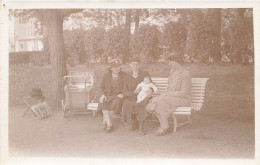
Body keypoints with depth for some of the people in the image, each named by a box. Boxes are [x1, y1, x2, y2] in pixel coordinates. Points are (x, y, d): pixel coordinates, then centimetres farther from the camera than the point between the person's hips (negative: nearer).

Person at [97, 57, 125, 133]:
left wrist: (122, 94, -14)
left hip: (118, 96, -1)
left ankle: (105, 122, -23)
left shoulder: (123, 75, 5)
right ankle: (109, 124, -30)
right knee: (103, 103, -33)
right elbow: (100, 87, 11)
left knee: (115, 102, -36)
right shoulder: (106, 76, 10)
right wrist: (102, 94, -9)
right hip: (107, 95, 2)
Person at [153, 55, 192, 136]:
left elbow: (183, 93, -19)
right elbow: (169, 86, 19)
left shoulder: (185, 74, -15)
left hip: (183, 99, -7)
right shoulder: (172, 71, 10)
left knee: (161, 100, -28)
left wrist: (168, 94, -17)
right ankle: (163, 125, -14)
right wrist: (165, 93, -2)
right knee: (157, 100, -21)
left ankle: (165, 127, -17)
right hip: (171, 97, 7)